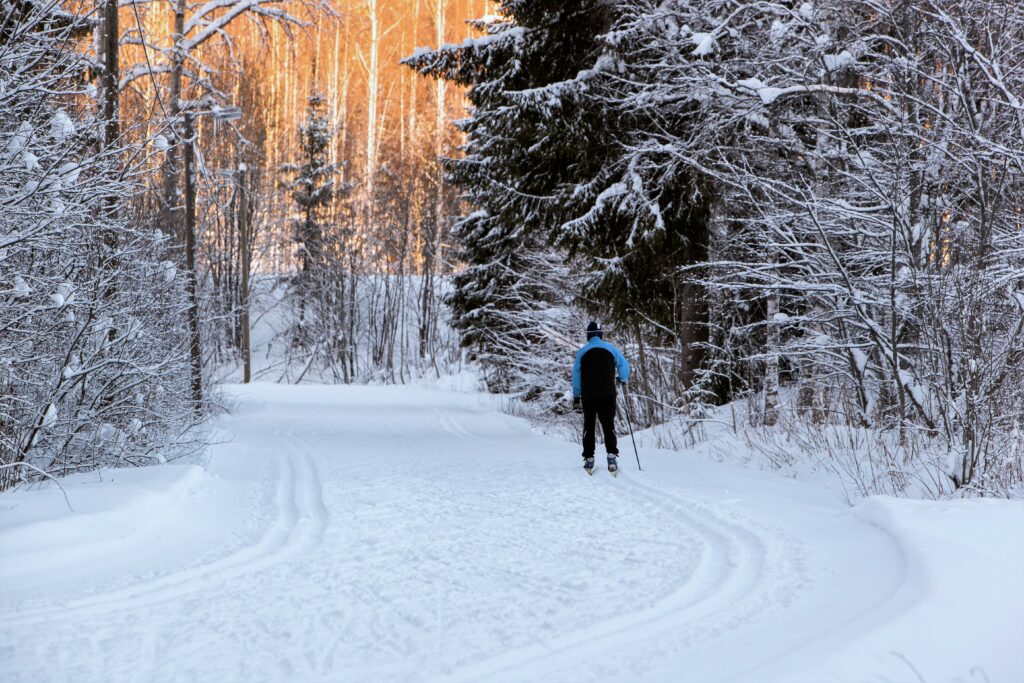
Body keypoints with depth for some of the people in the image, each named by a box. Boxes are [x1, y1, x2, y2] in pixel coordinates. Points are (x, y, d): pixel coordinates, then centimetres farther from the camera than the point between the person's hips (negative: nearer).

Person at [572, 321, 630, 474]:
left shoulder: (582, 352, 3)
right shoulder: (610, 349, 2)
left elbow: (576, 376, 5)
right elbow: (624, 365, 2)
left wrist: (576, 397, 12)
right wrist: (622, 379, 23)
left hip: (588, 396, 0)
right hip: (607, 395, 0)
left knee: (589, 426, 9)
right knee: (608, 425, 4)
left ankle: (589, 459, 4)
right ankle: (612, 456, -13)